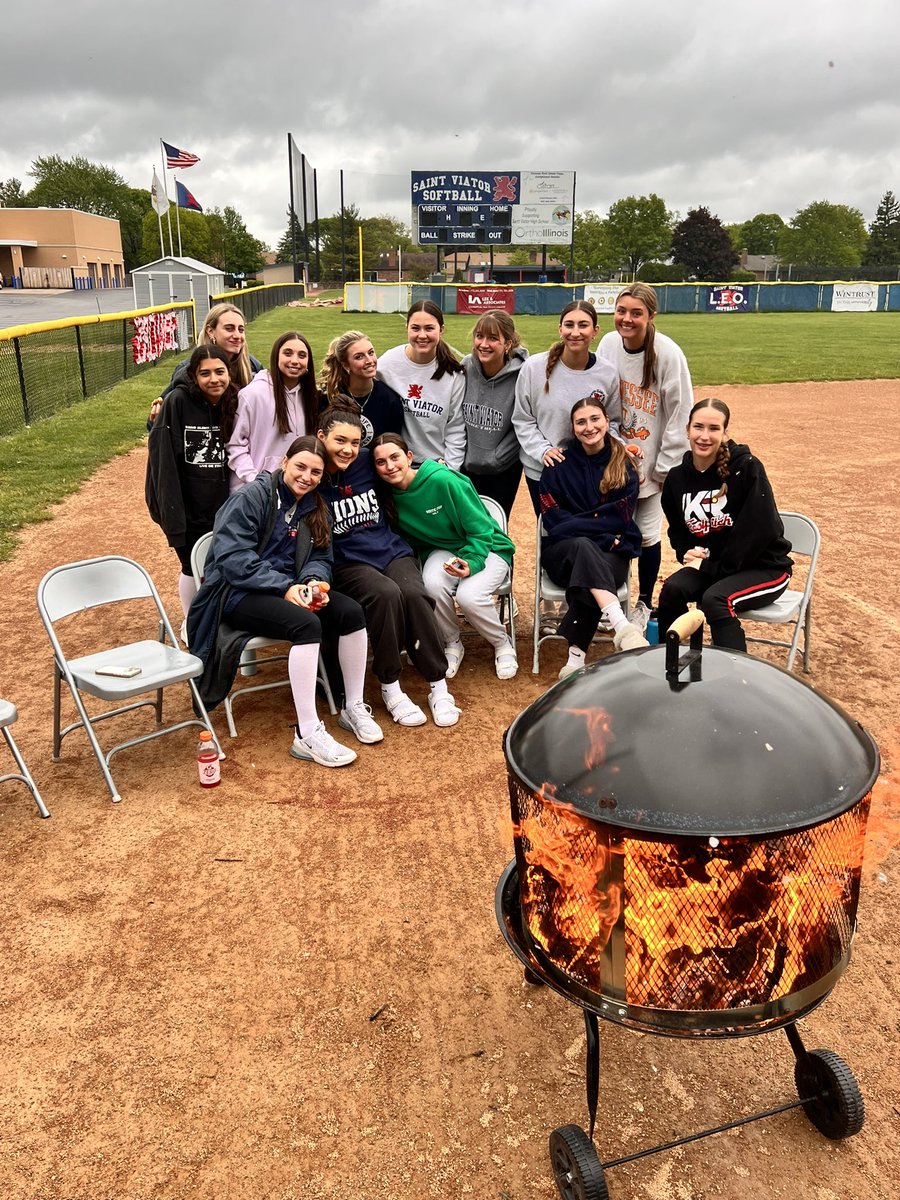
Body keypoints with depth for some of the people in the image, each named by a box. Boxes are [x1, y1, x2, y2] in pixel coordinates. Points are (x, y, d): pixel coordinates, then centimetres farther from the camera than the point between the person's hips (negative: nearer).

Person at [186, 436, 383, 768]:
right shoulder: (251, 497, -10)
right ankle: (307, 734, -30)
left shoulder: (315, 507, 11)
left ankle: (354, 708, -2)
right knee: (307, 624, -34)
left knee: (351, 612, -18)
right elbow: (231, 556, -19)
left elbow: (320, 558, 11)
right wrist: (284, 587, -26)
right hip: (239, 593, -6)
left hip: (289, 588, 7)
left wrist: (314, 581, -15)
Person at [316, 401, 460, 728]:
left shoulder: (367, 462, 4)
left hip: (391, 549, 3)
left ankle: (439, 686, -16)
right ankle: (390, 688, -17)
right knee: (386, 594, -33)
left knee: (413, 593, -28)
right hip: (348, 562, -3)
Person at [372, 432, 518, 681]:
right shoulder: (389, 497, -7)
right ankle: (452, 644, -4)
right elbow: (407, 540, 7)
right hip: (442, 550, 4)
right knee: (433, 583, -31)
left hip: (486, 548, -4)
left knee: (469, 595, -32)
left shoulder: (443, 480, -24)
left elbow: (480, 529, -18)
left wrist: (471, 563, -31)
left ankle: (502, 644, 0)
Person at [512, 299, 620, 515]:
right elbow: (522, 420, -4)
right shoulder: (534, 367, -10)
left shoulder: (608, 373, -7)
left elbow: (612, 422, 4)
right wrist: (542, 450, -16)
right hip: (542, 470, 0)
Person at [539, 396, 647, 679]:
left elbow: (619, 517, -5)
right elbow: (553, 520, -4)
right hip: (563, 551, -1)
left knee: (590, 578, -35)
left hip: (611, 553, 1)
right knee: (583, 545, -37)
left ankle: (576, 654, -35)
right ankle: (622, 627, -53)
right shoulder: (558, 466, 4)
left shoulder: (624, 467, 6)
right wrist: (602, 536, -13)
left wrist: (573, 524, -13)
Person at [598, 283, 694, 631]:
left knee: (646, 534, 6)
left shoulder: (668, 354, -17)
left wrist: (665, 467, -10)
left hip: (649, 462, -3)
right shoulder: (608, 344, -5)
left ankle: (645, 603, 26)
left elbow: (680, 416, -12)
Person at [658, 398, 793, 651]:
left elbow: (760, 530, -20)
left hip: (764, 567, -5)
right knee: (672, 589, -22)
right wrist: (687, 553, -8)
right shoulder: (677, 478, 1)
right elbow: (677, 529, 14)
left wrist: (712, 567, -18)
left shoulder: (747, 468, -16)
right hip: (711, 565, 5)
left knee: (714, 599, -31)